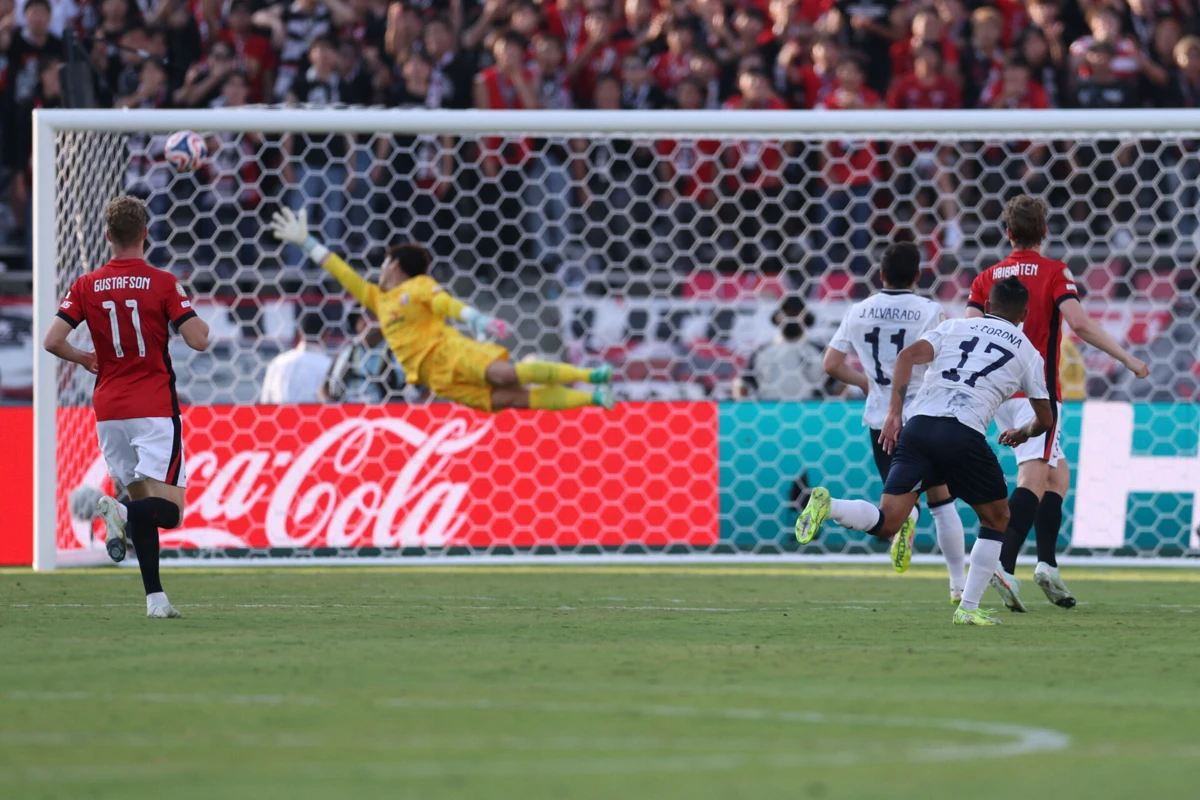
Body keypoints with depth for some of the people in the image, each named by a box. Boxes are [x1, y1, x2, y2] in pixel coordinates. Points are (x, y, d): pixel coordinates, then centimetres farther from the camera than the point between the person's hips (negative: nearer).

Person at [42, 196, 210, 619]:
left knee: (140, 498, 13)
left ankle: (155, 597, 3)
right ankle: (120, 512, -38)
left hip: (108, 409, 4)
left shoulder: (86, 286, 3)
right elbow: (198, 340, -11)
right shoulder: (163, 283, -7)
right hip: (154, 409, -4)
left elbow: (52, 341, -4)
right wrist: (194, 314, 12)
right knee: (167, 508, -6)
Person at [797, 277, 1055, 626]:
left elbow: (908, 355, 4)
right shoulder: (1028, 353, 19)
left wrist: (894, 413, 3)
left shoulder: (954, 327, 22)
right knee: (996, 520, 20)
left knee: (887, 523, -2)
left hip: (919, 426, 2)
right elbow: (1045, 418, 26)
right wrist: (1021, 433, 48)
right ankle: (968, 608, 12)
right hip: (965, 434, -2)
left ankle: (828, 505, -31)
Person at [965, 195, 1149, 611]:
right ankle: (1005, 566, -30)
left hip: (997, 391, 6)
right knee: (1033, 480, -12)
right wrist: (1127, 359, -10)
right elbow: (1080, 324, -16)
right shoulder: (1055, 273, -3)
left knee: (1057, 475, 17)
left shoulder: (986, 278, 9)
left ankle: (1047, 564, 7)